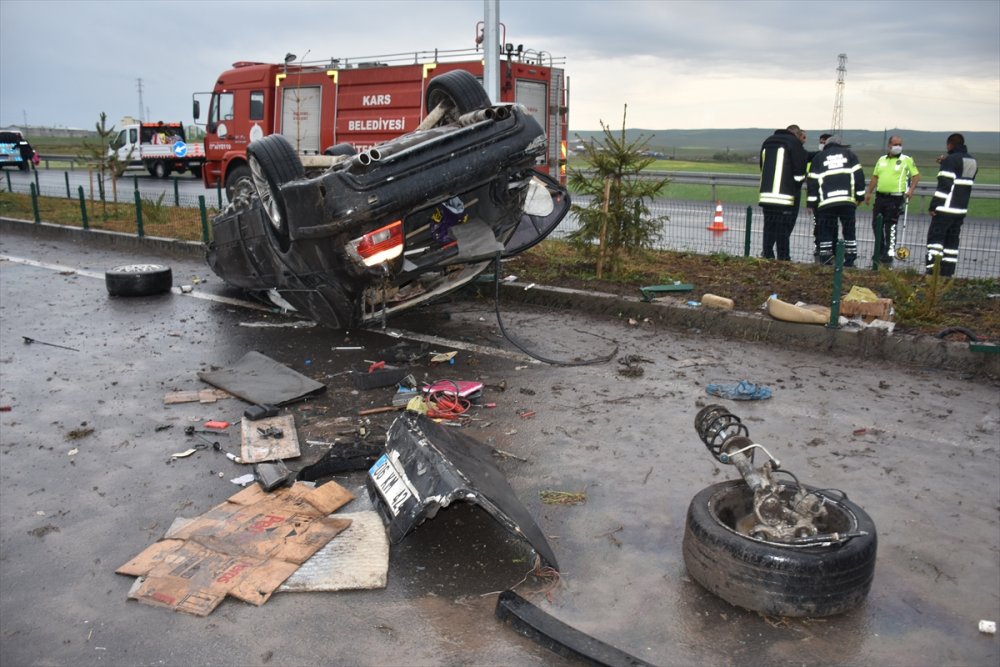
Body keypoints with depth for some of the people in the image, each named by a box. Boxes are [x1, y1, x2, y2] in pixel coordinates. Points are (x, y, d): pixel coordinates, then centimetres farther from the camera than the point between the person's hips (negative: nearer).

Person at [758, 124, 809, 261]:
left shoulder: (767, 142, 18)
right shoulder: (794, 143, -4)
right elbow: (800, 169, -8)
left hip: (766, 194, 6)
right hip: (786, 197, -6)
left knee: (769, 227, 10)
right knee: (784, 228, -5)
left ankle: (767, 255, 9)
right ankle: (783, 258, -5)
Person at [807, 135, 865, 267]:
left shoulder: (818, 157, 15)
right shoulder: (849, 154, 17)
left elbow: (812, 181, 7)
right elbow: (858, 175, 8)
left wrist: (811, 203, 8)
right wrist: (859, 196, 10)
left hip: (826, 201, -1)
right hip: (847, 199, 1)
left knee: (826, 230, 4)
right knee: (849, 229, 9)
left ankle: (825, 258, 0)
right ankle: (850, 258, 8)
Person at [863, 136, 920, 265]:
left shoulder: (907, 160, 0)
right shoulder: (881, 160, 14)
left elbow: (916, 175, 0)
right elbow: (875, 177, 18)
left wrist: (911, 189, -14)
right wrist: (868, 192, 12)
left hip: (896, 198, -5)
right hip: (880, 197, 5)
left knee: (890, 227, -5)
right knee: (876, 224, 7)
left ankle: (889, 254, 0)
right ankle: (880, 251, 22)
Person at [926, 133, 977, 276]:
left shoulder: (951, 159, -11)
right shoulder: (972, 161, 14)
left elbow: (944, 185, -18)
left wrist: (934, 205, -15)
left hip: (946, 208, -8)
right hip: (961, 209, 8)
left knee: (935, 237, -5)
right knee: (952, 240, 11)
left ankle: (932, 270, -12)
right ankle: (947, 272, 11)